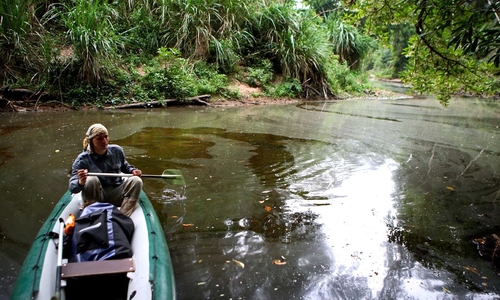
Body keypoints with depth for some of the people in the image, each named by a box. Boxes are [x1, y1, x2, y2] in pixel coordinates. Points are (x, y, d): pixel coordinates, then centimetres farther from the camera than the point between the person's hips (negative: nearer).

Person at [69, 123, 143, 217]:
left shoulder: (117, 151, -3)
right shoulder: (83, 159, -13)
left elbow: (124, 166, 20)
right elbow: (72, 188, -19)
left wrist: (132, 170, -4)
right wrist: (80, 183, -44)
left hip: (115, 195, 4)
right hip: (95, 198, -3)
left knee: (136, 181, -19)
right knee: (91, 180, -32)